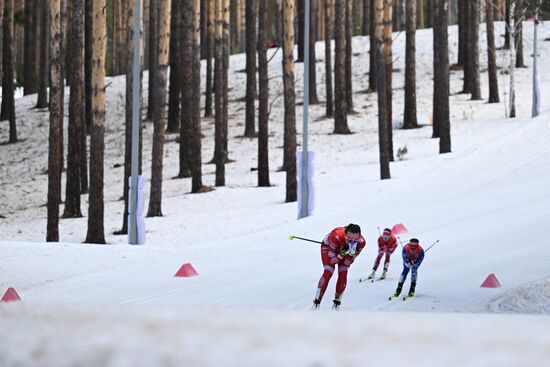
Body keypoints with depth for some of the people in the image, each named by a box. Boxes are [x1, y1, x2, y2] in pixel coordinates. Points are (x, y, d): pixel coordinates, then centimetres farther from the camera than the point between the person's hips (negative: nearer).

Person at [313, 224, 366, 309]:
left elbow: (348, 262, -20)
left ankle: (337, 302, 4)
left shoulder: (361, 242, -33)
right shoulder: (336, 236, -44)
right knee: (328, 272, -20)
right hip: (329, 247, -3)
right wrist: (342, 254, -49)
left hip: (343, 249, 3)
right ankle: (316, 302, -14)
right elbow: (332, 261, -33)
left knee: (343, 274, -11)